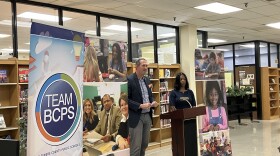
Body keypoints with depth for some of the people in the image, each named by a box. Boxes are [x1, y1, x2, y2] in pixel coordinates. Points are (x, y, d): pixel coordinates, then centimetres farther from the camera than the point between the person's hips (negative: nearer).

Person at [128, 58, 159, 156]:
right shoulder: (129, 80, -13)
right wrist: (140, 106, -23)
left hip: (147, 116, 8)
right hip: (136, 117, -7)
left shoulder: (146, 80, 12)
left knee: (144, 144, 14)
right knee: (136, 146, -3)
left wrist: (153, 102, 0)